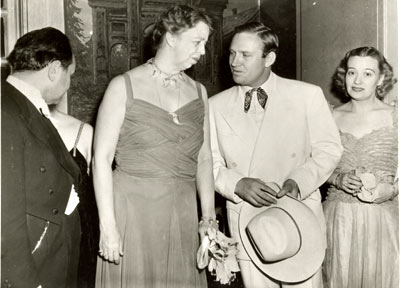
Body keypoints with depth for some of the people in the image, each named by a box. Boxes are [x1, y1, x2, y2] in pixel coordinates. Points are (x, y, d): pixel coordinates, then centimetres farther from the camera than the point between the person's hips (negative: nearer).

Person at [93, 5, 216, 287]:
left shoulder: (198, 92, 7)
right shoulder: (124, 87, -5)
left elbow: (204, 158, 9)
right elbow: (102, 158, -7)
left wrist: (209, 217, 5)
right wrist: (108, 226, -11)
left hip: (182, 213, 4)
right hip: (132, 209, -3)